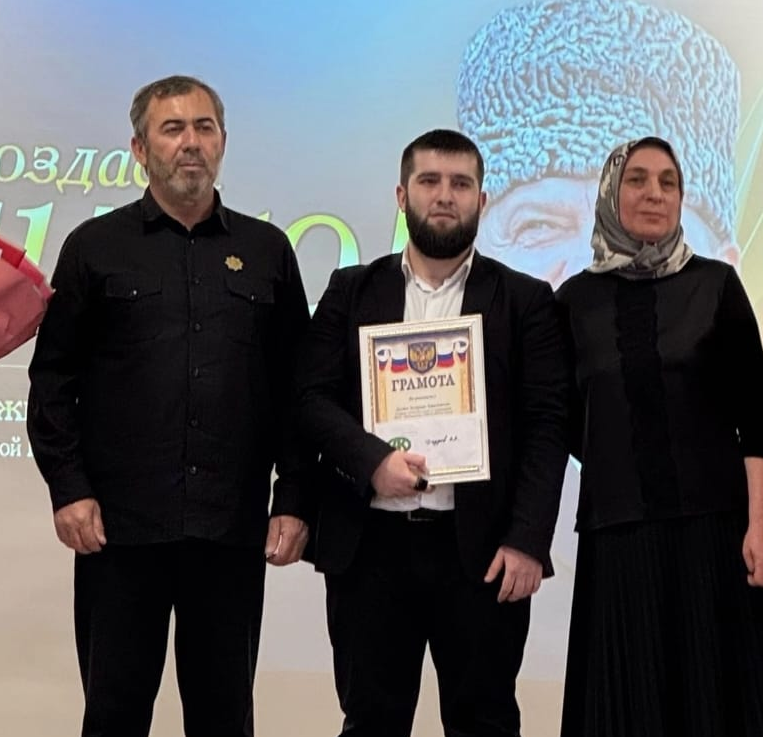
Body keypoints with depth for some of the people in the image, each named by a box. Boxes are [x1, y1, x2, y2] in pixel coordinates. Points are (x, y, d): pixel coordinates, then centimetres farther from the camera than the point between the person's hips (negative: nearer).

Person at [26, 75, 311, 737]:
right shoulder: (96, 247, 5)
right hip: (119, 524, -1)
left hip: (234, 528, 1)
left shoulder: (267, 250, 8)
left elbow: (295, 385, 7)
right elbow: (54, 378, 3)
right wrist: (68, 488, -6)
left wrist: (294, 501, 2)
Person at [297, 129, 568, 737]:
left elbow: (547, 425, -1)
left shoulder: (526, 299, 6)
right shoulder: (352, 291, 10)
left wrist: (527, 541, -10)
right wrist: (373, 459, -15)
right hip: (368, 546, 1)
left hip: (482, 548, -1)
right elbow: (312, 398, 3)